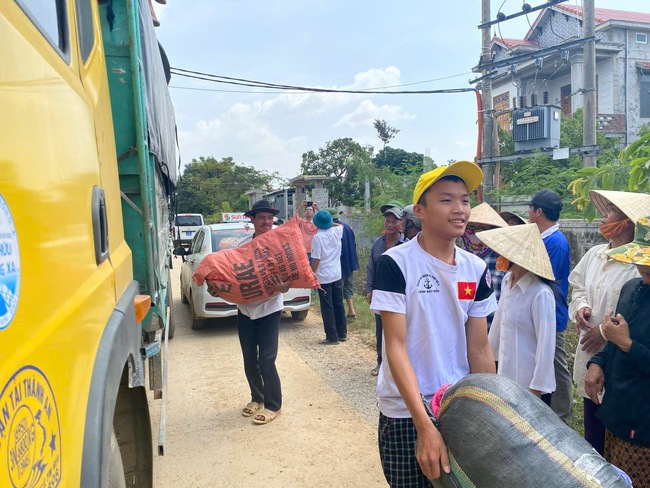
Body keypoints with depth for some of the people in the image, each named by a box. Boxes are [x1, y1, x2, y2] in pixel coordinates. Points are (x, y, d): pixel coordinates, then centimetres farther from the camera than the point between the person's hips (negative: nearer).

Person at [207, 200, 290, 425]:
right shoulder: (243, 244, -1)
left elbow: (290, 278, -11)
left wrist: (282, 287, -33)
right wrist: (218, 288, -15)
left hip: (269, 310, -4)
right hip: (245, 309, 4)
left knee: (266, 359, -3)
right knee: (249, 359, 14)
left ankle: (273, 405, 16)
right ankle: (257, 398, 35)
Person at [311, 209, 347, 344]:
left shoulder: (317, 237, -16)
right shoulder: (337, 231, -1)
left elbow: (316, 260, -16)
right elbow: (341, 225, 26)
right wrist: (330, 223, 25)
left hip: (324, 277, -6)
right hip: (337, 275, 6)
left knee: (327, 308, 2)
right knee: (339, 305, 15)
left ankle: (332, 337, 6)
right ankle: (342, 334, 23)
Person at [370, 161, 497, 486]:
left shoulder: (476, 269, -1)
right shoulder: (395, 263, -15)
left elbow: (479, 349, 4)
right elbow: (396, 346, -18)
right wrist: (424, 424, -23)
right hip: (406, 413, -4)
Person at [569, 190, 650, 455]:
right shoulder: (594, 254, 6)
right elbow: (578, 286, 19)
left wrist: (607, 330, -20)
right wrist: (580, 307, -1)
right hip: (590, 357, 7)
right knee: (592, 432, 22)